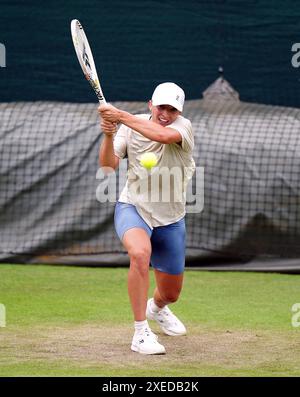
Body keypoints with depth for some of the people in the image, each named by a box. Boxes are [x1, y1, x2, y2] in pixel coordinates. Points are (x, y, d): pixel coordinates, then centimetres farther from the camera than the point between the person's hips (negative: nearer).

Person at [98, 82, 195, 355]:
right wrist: (109, 135, -26)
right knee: (140, 253, -37)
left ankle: (157, 308, 54)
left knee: (171, 294, 13)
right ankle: (141, 333, -30)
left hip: (170, 219, 1)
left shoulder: (183, 127, -13)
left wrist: (122, 116, -37)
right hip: (133, 209, -1)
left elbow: (163, 135, -36)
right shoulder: (132, 125, -5)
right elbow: (108, 165, -9)